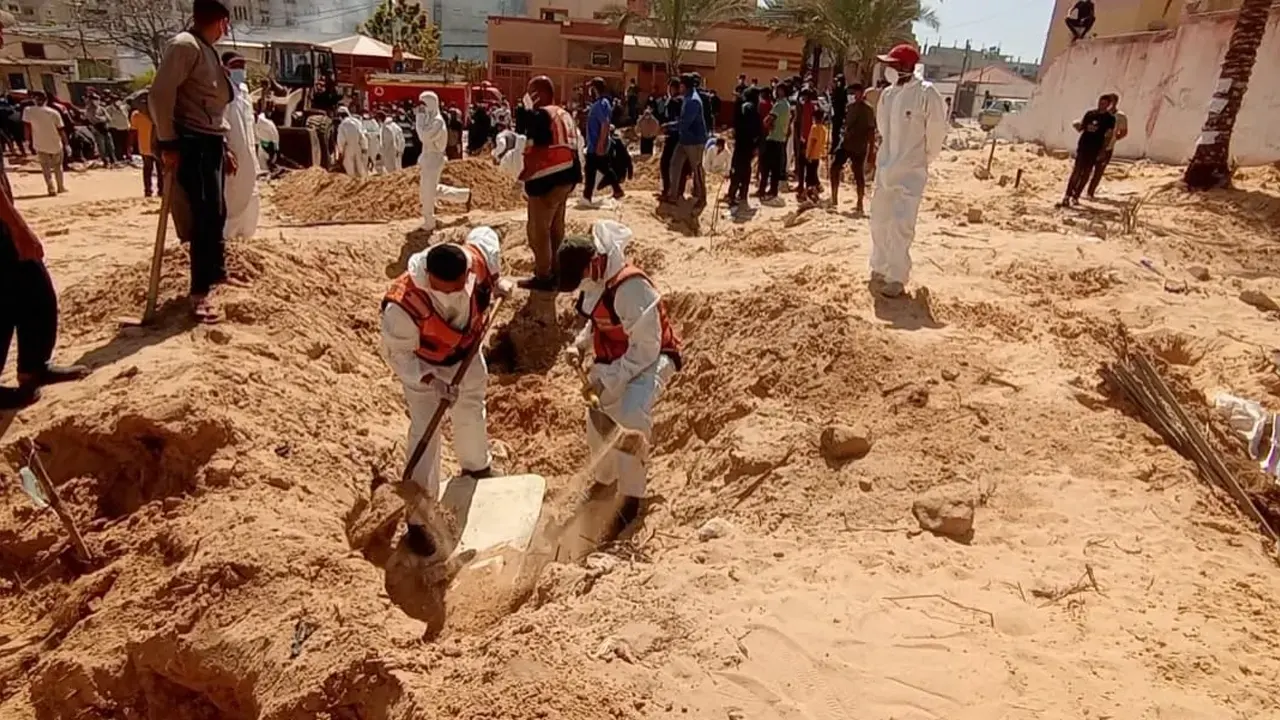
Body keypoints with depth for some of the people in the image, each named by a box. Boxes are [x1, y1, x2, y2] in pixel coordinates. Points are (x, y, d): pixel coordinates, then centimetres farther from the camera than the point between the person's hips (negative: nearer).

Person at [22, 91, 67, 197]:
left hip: (40, 144, 0)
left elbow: (27, 127, -2)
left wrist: (28, 140, 10)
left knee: (46, 167, 5)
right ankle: (61, 187, 22)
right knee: (58, 166, 17)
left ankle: (51, 188, -7)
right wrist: (66, 143, 5)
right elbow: (61, 130, -5)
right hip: (55, 144, 0)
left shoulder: (28, 111, -6)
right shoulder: (54, 113, -9)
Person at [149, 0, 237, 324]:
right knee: (206, 217, -11)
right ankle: (200, 293, -6)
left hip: (211, 142, 9)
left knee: (215, 214, 15)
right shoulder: (185, 45, -9)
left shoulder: (208, 51, 20)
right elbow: (160, 94, -18)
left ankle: (215, 273, 30)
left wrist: (224, 147, 21)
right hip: (192, 143, -9)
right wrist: (167, 143, -20)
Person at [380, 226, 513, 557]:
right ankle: (417, 519, 13)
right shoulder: (403, 307, -42)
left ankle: (477, 467, 57)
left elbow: (486, 235, -7)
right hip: (423, 366, -5)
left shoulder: (474, 259, -32)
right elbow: (397, 354, -25)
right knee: (425, 434, -5)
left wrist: (496, 282, -4)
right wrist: (431, 381, -35)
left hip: (467, 352, 5)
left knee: (471, 411, 25)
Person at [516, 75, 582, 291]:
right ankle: (555, 269, 30)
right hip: (566, 177, 10)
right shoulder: (564, 114, 14)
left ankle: (543, 277, 5)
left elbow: (537, 151, -21)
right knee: (556, 226, 20)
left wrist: (523, 175, -11)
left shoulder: (540, 115, -15)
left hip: (547, 179, -10)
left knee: (538, 228, 0)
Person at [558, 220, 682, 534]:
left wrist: (609, 378, -28)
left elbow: (647, 347, -29)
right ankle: (604, 481, 40)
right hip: (615, 362, 9)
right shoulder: (594, 284, -4)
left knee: (631, 418, -31)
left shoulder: (632, 287, -31)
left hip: (649, 360, -8)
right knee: (597, 423, 11)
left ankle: (631, 497, -11)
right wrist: (580, 344, -3)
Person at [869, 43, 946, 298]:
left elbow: (936, 131, -7)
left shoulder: (926, 94, -14)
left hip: (911, 171, -7)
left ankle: (897, 278, -2)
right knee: (879, 220, 12)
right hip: (885, 167, 7)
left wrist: (924, 158, 4)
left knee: (900, 225, -10)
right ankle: (880, 268, 27)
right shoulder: (887, 94, 5)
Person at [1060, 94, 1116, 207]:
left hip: (1095, 150, -1)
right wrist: (1076, 126, -11)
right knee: (1076, 171, -5)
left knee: (1086, 173, 2)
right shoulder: (1090, 113, 8)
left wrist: (1102, 152, -4)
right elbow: (1080, 128, 13)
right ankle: (1067, 197, -9)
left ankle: (1076, 196, 7)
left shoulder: (1110, 118, 2)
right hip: (1082, 146, 1)